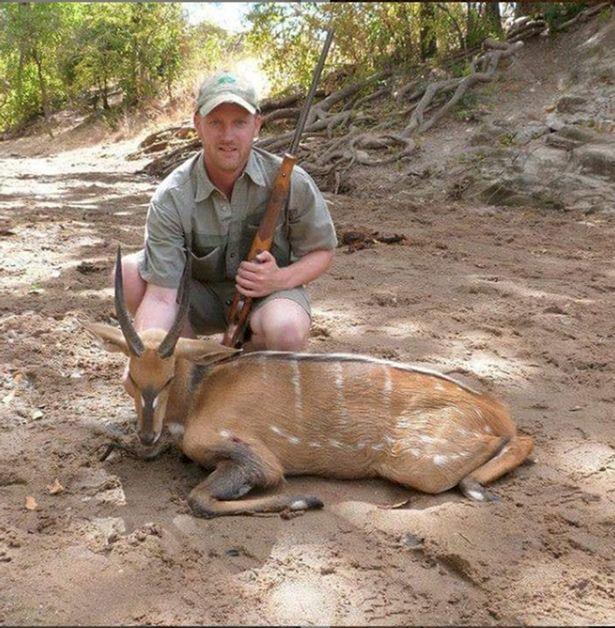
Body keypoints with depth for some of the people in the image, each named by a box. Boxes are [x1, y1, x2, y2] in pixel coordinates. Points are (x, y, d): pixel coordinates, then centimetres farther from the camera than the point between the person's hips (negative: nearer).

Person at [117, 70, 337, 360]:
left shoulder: (290, 182, -17)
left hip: (267, 293, -1)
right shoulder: (171, 198, -19)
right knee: (128, 271, -23)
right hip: (202, 295, 2)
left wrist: (280, 279, -24)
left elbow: (323, 250, -3)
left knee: (286, 331, -37)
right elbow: (161, 295, -24)